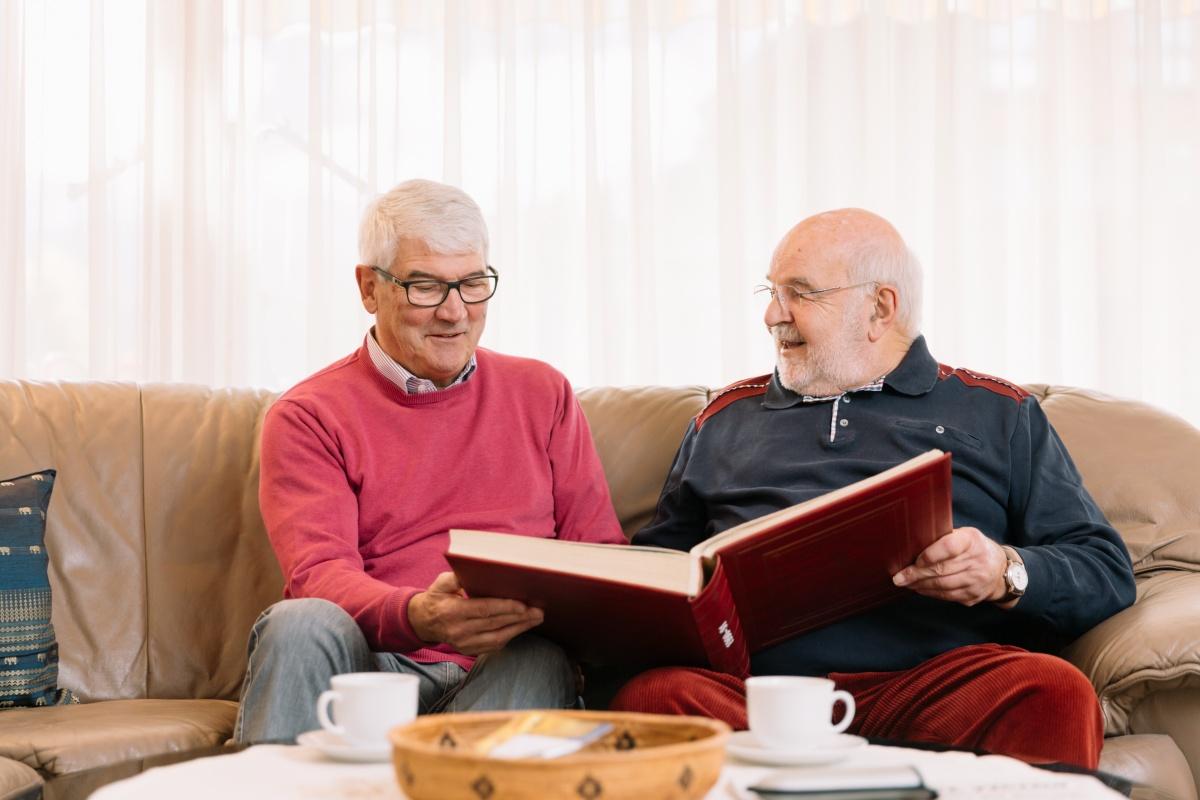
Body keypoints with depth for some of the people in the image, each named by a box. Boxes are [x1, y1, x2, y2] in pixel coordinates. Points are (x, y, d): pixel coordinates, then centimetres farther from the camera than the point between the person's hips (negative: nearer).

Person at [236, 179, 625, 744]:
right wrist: (419, 616, -30)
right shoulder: (307, 416, 8)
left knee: (540, 659, -33)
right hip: (371, 667, -1)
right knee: (302, 624, -32)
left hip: (503, 672, 1)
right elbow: (317, 575, -7)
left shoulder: (542, 394, 19)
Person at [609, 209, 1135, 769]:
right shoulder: (725, 419, 27)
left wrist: (1007, 572, -9)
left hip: (938, 674, -1)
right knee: (652, 693, -32)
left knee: (1054, 693, -33)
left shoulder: (999, 415, 19)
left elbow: (1106, 569, 12)